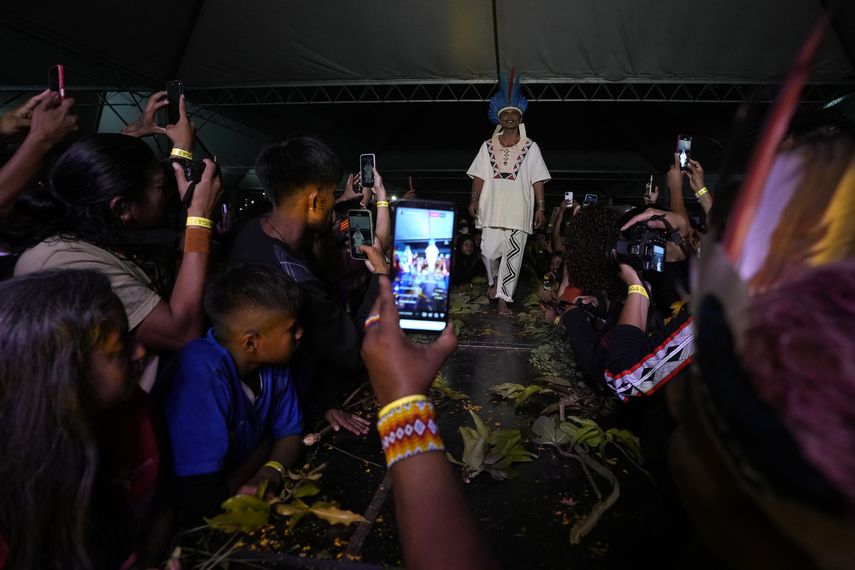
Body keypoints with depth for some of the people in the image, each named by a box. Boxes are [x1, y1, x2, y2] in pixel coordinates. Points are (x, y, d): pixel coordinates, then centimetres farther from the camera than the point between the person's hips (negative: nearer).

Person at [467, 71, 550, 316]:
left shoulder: (530, 147, 6)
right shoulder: (488, 146, 11)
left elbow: (537, 180, 4)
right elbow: (479, 176, 9)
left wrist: (541, 207, -2)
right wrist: (474, 199, -2)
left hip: (518, 209, -1)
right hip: (492, 208, 1)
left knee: (512, 254, 0)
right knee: (489, 251, -5)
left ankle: (503, 299, 11)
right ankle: (493, 279, 28)